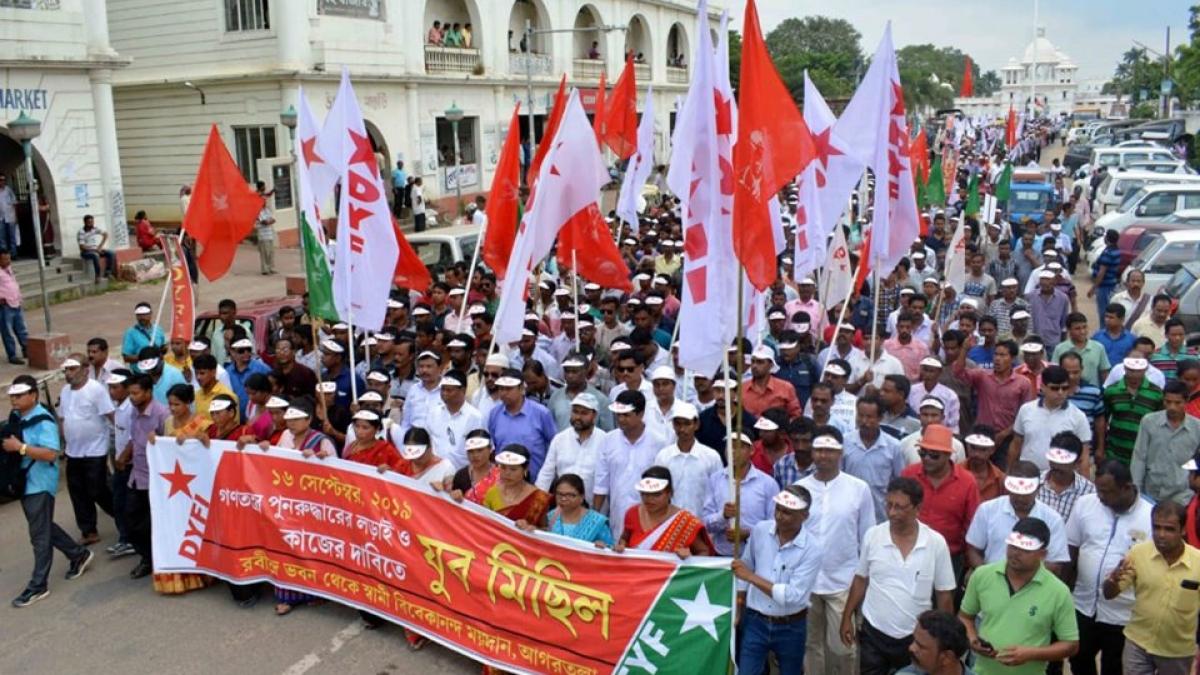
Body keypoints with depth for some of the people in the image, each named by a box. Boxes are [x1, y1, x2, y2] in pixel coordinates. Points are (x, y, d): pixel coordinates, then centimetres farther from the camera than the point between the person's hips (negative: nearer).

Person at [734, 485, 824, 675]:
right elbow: (745, 569, 6)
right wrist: (737, 609, 7)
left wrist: (751, 577, -25)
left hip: (790, 627, -1)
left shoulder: (812, 549, -19)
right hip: (755, 621, 2)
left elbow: (793, 596, -25)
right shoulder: (760, 530, -8)